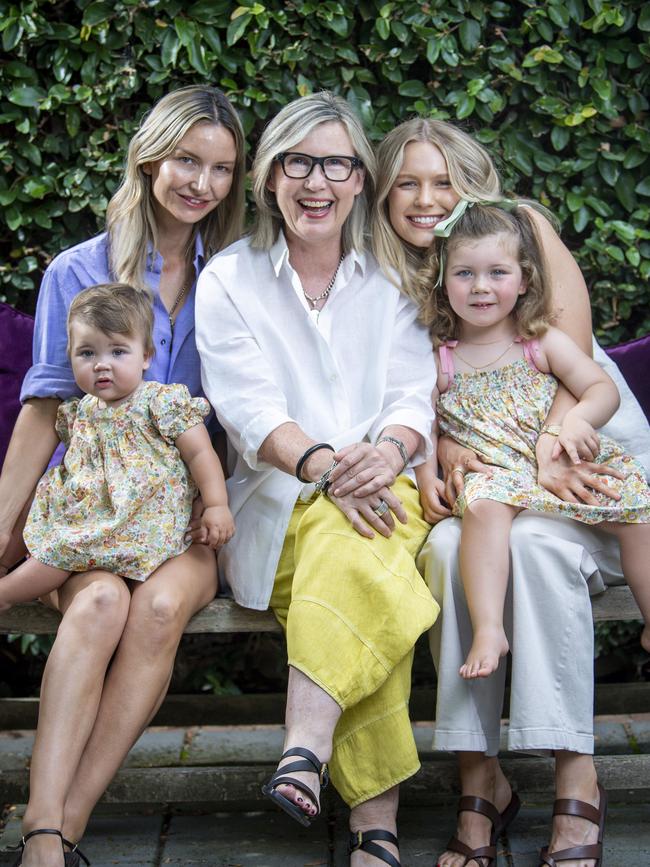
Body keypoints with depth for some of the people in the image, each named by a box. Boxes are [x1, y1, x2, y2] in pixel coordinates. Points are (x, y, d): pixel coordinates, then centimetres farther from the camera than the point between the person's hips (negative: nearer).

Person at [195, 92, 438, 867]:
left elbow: (415, 395, 5)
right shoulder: (228, 279, 7)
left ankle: (306, 746, -41)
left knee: (354, 549, -35)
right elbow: (247, 407, -5)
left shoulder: (388, 280, 14)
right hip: (280, 503, -1)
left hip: (383, 491, 2)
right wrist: (323, 466, -23)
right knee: (365, 577, -33)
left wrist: (388, 449, -19)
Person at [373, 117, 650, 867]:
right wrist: (447, 448, -19)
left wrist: (547, 451, -24)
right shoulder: (394, 283, 8)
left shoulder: (521, 228, 0)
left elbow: (575, 354, -8)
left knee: (535, 540, -34)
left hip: (588, 452, -2)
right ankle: (480, 779, -22)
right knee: (449, 545, -31)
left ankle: (575, 777, -26)